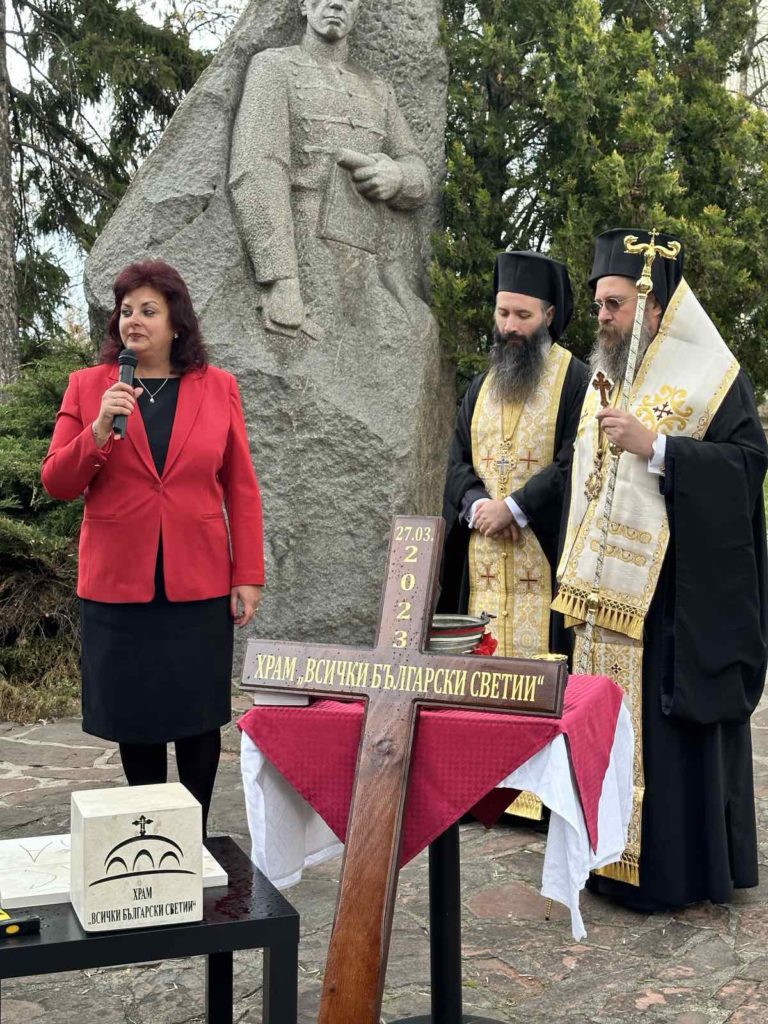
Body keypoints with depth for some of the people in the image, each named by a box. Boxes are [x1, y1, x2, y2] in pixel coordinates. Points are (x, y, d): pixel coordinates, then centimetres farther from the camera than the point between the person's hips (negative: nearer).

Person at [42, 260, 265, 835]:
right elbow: (57, 485, 1)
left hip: (199, 586, 0)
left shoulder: (218, 388, 4)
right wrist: (98, 431, -16)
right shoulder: (88, 387, 4)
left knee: (199, 717, 6)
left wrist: (248, 578, -1)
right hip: (118, 584, 1)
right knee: (133, 715, 8)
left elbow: (242, 491, 4)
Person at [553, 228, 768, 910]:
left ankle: (681, 866, 10)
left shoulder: (711, 377, -5)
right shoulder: (605, 380, 16)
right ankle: (616, 854, 20)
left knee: (671, 719, -3)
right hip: (610, 590, 7)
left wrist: (654, 447, -23)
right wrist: (579, 568, 16)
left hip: (678, 590, -7)